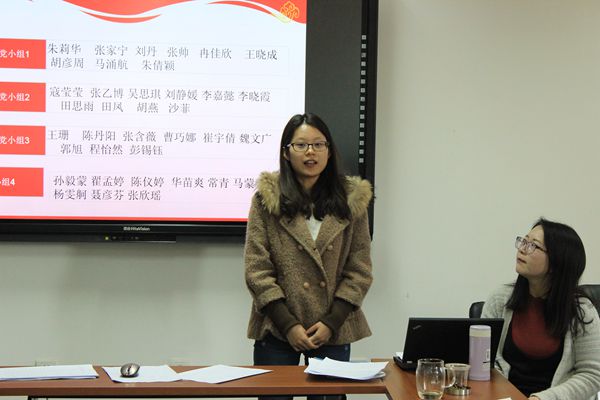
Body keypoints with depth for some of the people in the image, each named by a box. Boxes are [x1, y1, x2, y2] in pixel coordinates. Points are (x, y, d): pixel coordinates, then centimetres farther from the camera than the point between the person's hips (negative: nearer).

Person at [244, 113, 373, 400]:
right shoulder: (267, 198, -2)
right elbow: (256, 270, -5)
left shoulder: (352, 199, 3)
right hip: (277, 330, -1)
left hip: (333, 330, 1)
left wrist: (331, 322, -7)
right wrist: (288, 324, -10)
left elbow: (360, 271, 3)